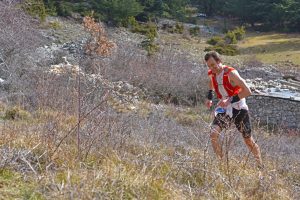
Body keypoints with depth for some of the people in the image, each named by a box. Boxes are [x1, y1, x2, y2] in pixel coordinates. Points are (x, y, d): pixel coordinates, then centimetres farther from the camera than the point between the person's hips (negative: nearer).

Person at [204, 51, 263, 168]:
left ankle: (261, 166, 28)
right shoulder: (211, 74, -1)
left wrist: (230, 100, -31)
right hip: (223, 108, 5)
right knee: (213, 134, -20)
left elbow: (247, 92, -28)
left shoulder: (230, 73, -22)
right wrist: (209, 96, 13)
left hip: (238, 108, -5)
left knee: (248, 141, 8)